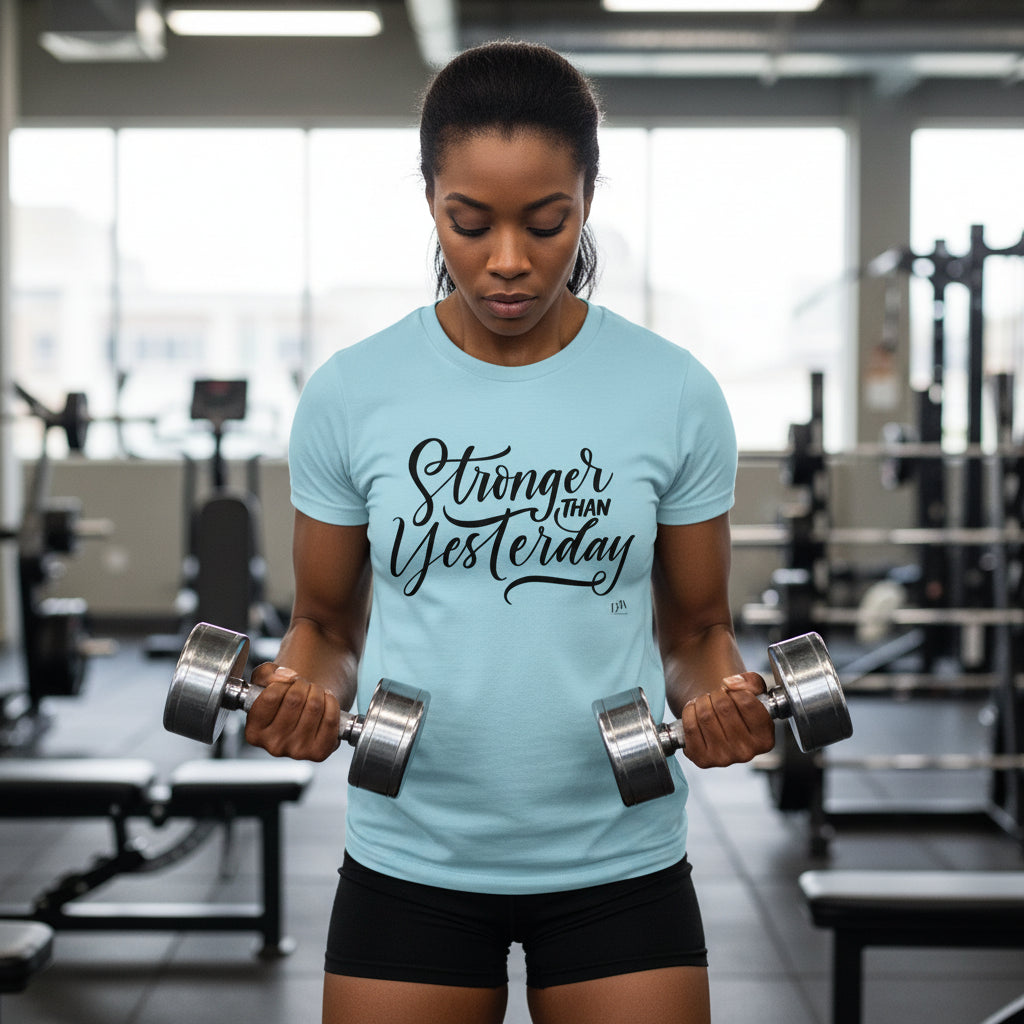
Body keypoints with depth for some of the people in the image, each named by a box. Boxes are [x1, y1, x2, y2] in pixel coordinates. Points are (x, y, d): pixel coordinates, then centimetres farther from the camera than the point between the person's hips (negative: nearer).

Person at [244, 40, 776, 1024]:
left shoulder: (675, 395, -4)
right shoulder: (349, 394, -3)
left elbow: (696, 626, 5)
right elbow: (327, 620, 6)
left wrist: (720, 695, -16)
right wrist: (305, 691, -15)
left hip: (619, 860, 0)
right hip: (409, 860, 1)